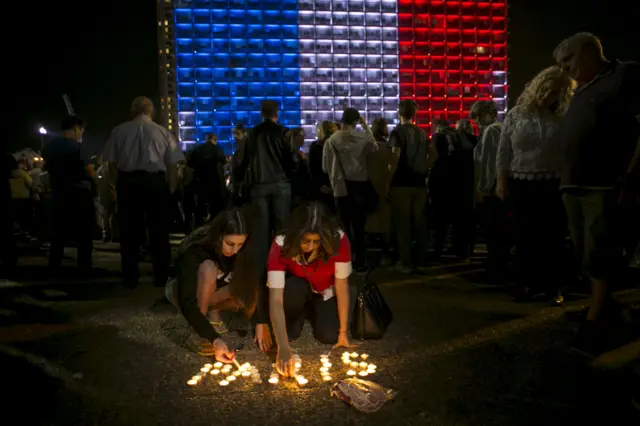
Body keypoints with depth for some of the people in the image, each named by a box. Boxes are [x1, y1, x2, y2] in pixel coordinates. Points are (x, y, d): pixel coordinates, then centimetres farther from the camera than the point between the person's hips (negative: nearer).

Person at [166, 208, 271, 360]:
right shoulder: (194, 252, -36)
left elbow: (257, 285, -17)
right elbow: (187, 303, -42)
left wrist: (262, 322, -27)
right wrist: (215, 340, -50)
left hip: (212, 294, 4)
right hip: (181, 291, -4)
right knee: (209, 268, -36)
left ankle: (212, 312, -2)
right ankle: (200, 334, -27)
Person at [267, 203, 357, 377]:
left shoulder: (338, 240, -34)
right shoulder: (281, 245, -36)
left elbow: (342, 287, -24)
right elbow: (276, 300, -41)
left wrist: (343, 332, -21)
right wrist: (283, 347, -50)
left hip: (325, 293, 1)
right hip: (295, 289, -1)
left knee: (329, 335, -19)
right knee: (294, 288, -35)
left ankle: (312, 311, 16)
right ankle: (295, 319, 0)